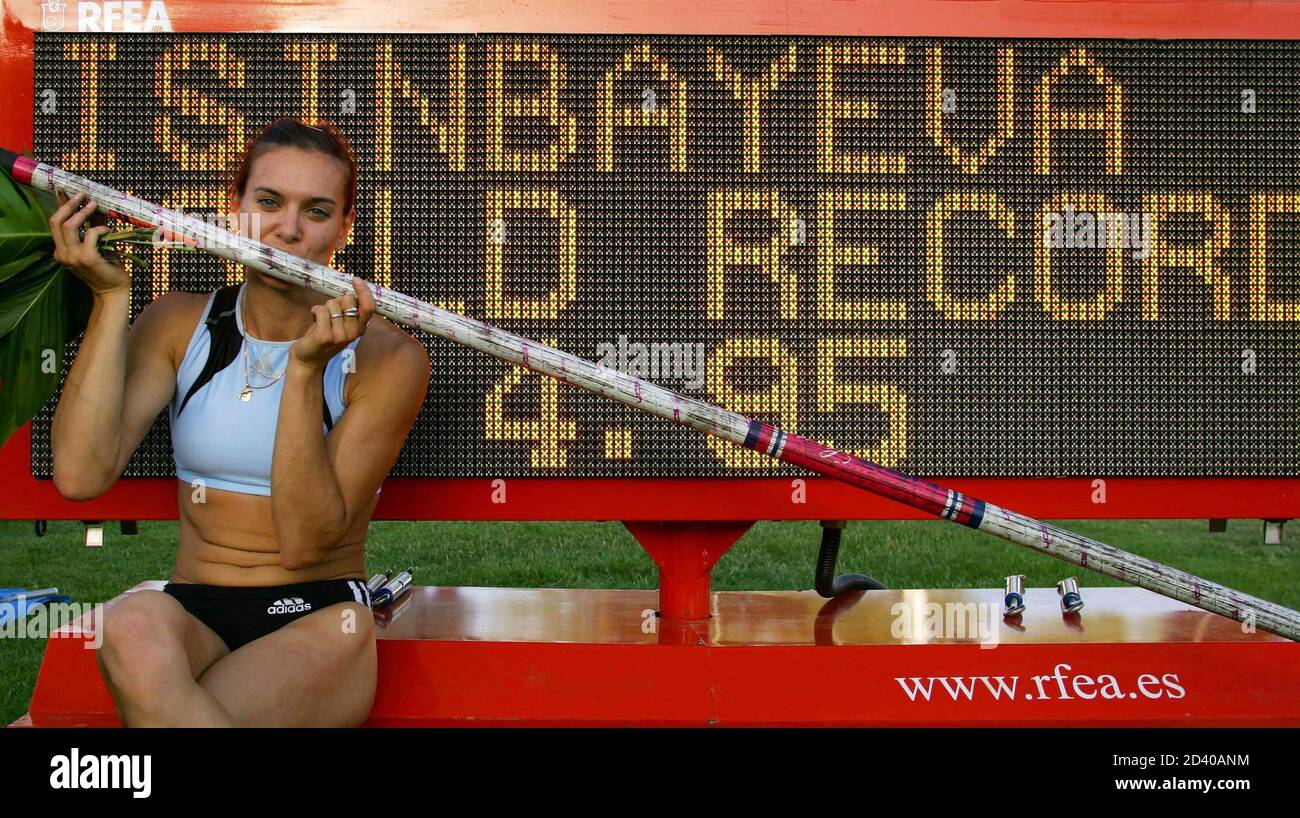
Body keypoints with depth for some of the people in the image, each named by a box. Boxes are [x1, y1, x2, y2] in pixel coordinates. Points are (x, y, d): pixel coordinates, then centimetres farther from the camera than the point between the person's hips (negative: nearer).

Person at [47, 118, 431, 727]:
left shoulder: (384, 356, -5)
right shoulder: (179, 324, 6)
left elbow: (306, 544, -13)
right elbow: (80, 476, -9)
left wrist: (307, 368, -21)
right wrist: (110, 299, -9)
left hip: (318, 617, -2)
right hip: (192, 614, 3)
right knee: (133, 622, -35)